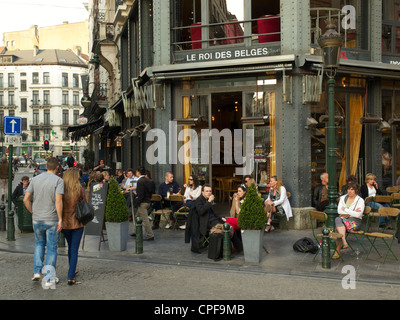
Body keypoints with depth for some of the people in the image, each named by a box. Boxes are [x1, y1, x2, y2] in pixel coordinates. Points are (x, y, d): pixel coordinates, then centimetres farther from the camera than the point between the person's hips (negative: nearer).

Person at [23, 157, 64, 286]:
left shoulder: (35, 179, 4)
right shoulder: (58, 181, -10)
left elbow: (26, 199, 2)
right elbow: (58, 201, -20)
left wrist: (33, 212, 14)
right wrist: (60, 220, -17)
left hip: (37, 219, 4)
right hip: (52, 220, -4)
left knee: (40, 244, 25)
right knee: (51, 248, 7)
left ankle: (37, 271, 14)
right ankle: (49, 278, 12)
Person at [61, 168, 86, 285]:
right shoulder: (79, 189, -11)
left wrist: (60, 222, 11)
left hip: (65, 223, 3)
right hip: (77, 223, -3)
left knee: (70, 247, 23)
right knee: (74, 250, 1)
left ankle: (72, 270, 39)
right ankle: (71, 277, -5)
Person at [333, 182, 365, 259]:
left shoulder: (360, 200, 3)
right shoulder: (343, 198, 16)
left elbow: (358, 214, -10)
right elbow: (339, 211, 2)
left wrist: (346, 210, -6)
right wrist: (352, 212, -7)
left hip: (355, 222, -4)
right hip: (343, 219, 4)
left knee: (338, 227, -31)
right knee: (337, 219, -33)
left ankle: (337, 251, -32)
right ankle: (344, 242, -40)